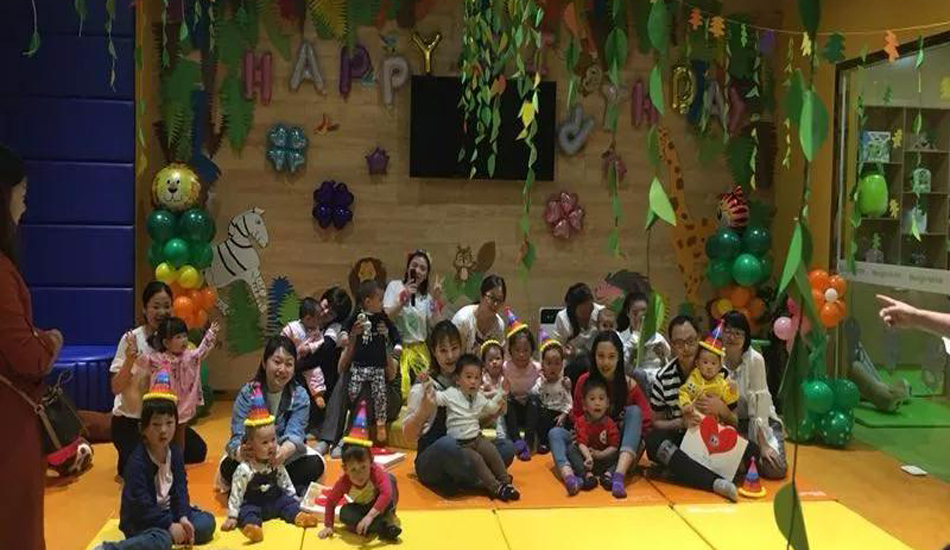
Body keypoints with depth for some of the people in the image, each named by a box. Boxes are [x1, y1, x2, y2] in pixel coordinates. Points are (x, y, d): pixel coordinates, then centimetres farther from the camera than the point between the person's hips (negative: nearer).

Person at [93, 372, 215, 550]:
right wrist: (170, 525, -27)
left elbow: (180, 489, 0)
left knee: (207, 522, -4)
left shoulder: (175, 453, 1)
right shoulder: (137, 461, -21)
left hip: (166, 512, 7)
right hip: (139, 520, -7)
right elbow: (141, 504, -25)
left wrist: (183, 517, -16)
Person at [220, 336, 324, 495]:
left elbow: (294, 434, -26)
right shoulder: (248, 393, -15)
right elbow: (238, 435, -23)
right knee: (229, 467, -29)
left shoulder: (300, 396, -13)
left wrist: (284, 451, -51)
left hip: (287, 457, 1)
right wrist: (240, 452, -50)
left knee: (316, 464, -24)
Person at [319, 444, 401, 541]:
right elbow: (331, 502, -15)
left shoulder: (376, 473, -37)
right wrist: (328, 526, -22)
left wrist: (370, 515, -57)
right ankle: (383, 528, -29)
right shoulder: (344, 482, -28)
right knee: (344, 512, -27)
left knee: (390, 479, -29)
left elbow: (386, 493, -49)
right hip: (363, 508, 3)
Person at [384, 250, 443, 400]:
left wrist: (436, 300, -3)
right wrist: (404, 299, -16)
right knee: (400, 392, -15)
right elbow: (386, 317, -7)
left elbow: (435, 325, 4)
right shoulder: (395, 286, 1)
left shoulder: (426, 296, 12)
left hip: (420, 351, 4)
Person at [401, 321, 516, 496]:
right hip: (430, 461, -4)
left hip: (465, 453, 5)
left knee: (506, 447, -18)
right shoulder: (424, 387, -8)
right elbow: (408, 436, -11)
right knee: (447, 443, -37)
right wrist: (422, 412, -30)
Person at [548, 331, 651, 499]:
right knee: (555, 433, -19)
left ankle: (619, 475, -42)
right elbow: (576, 415, 6)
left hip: (619, 448, -2)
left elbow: (646, 421, -5)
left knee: (634, 410, -24)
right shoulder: (584, 381, -5)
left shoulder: (629, 385, -9)